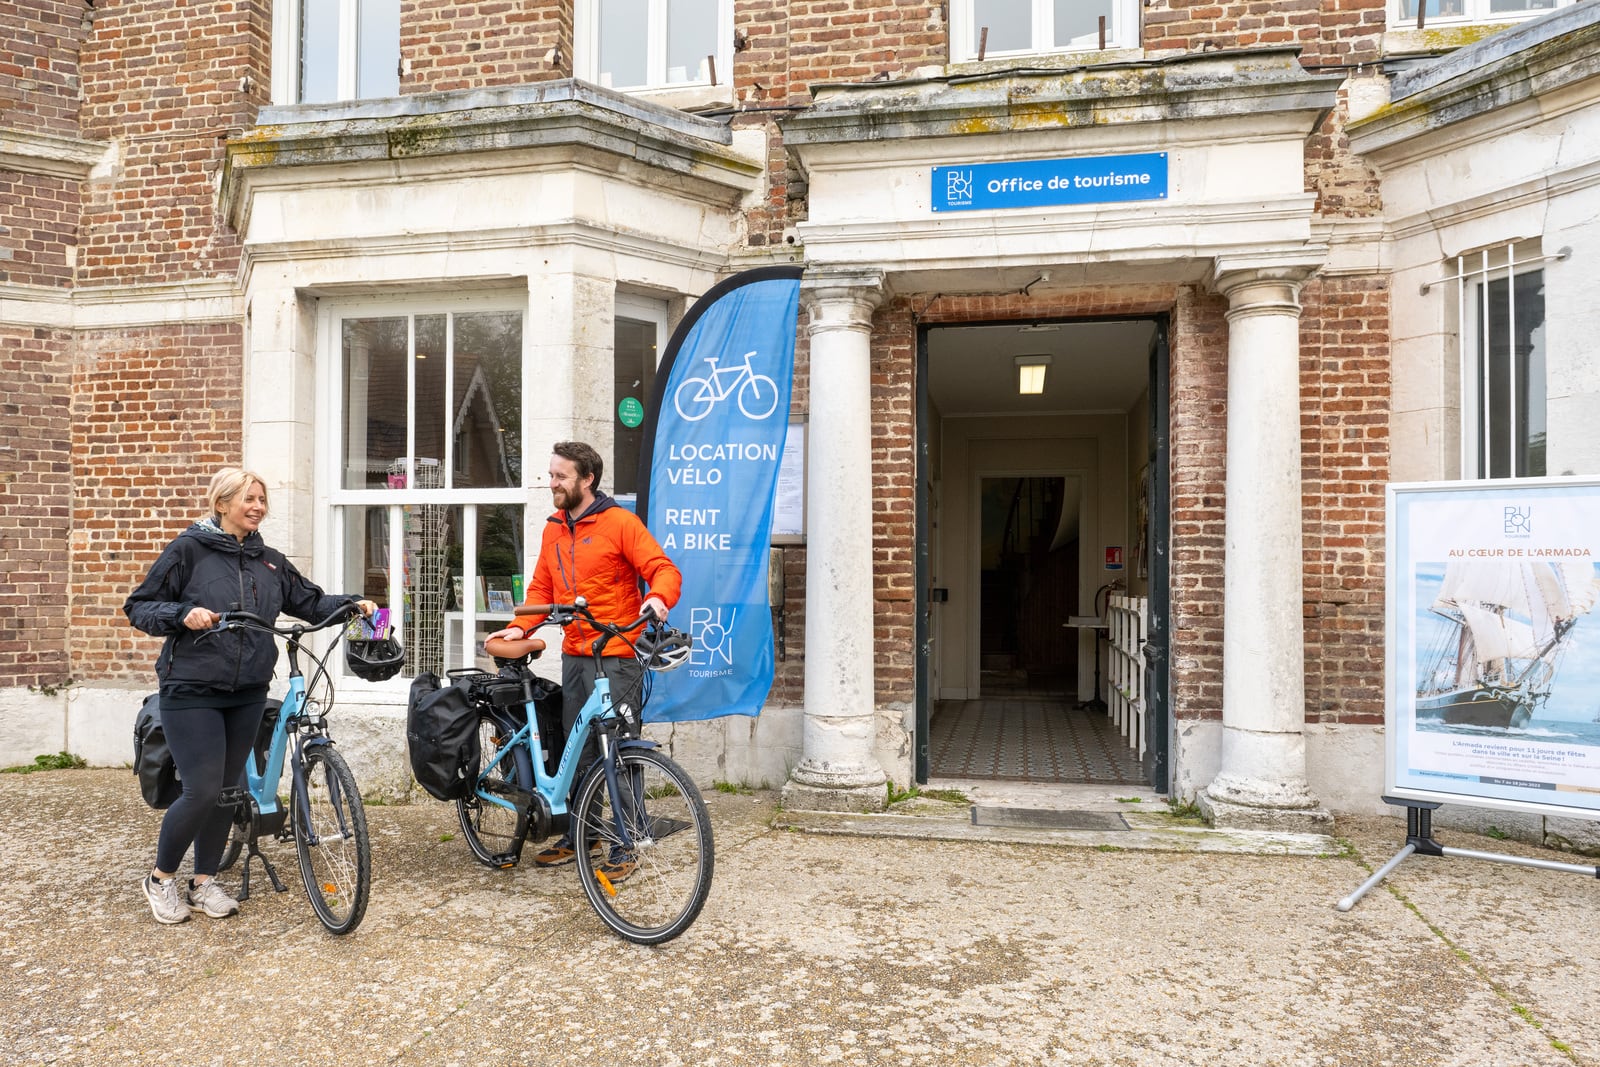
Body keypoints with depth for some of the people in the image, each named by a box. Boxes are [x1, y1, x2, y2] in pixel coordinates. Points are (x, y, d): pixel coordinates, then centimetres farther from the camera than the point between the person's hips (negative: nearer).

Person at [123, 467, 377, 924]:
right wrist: (183, 614, -20)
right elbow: (138, 607, -3)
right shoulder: (189, 549, -5)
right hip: (192, 691, -5)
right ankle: (161, 878, 17)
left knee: (228, 789, 10)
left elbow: (310, 602, 10)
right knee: (203, 791, -8)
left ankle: (204, 881, 26)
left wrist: (352, 604, -6)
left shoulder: (270, 561, 9)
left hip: (247, 694, 5)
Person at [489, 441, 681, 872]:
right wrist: (520, 626, 3)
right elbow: (542, 589, 18)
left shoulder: (619, 522, -7)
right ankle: (576, 836, 28)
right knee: (577, 751, 14)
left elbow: (664, 569, -11)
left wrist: (658, 597, -31)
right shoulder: (553, 530, 13)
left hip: (617, 655, -7)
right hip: (574, 656, 7)